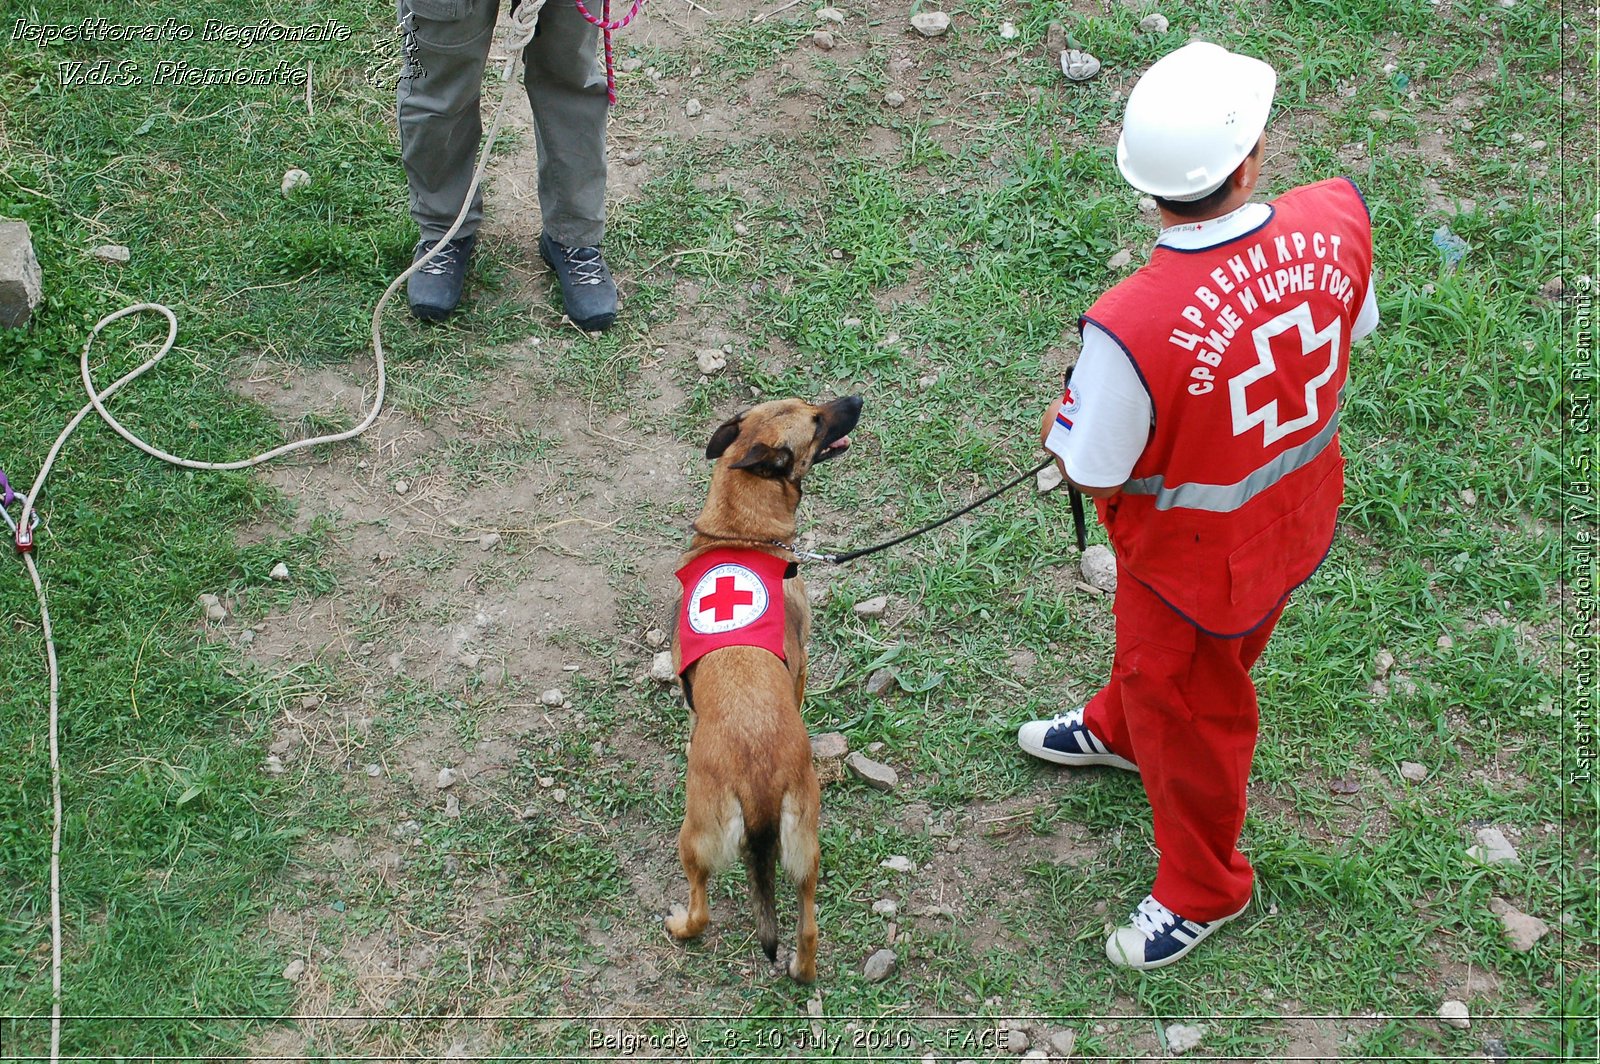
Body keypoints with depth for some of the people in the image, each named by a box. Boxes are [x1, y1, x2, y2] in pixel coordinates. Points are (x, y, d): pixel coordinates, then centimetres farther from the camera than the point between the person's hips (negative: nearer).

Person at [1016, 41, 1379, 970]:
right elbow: (1357, 330, -2)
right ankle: (1118, 730, 68)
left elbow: (1092, 475, -24)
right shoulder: (1338, 218, -24)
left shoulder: (1132, 327, -40)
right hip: (1301, 514, 6)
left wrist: (1061, 419, -3)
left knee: (1187, 713, 23)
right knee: (1153, 653, 36)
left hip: (1195, 556, -6)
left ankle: (1203, 889, 48)